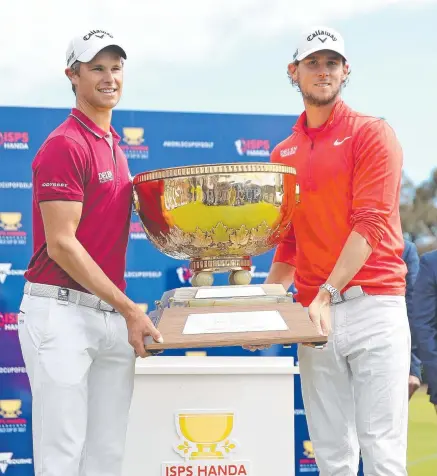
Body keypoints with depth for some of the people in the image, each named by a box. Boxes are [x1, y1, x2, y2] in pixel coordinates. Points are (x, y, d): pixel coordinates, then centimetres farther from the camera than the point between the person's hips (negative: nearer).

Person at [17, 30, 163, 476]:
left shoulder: (114, 145, 18)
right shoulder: (64, 145, -10)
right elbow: (61, 244, -16)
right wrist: (128, 308, -16)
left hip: (112, 316, 8)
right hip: (62, 311, -8)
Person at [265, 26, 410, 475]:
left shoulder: (372, 133, 1)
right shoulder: (283, 154, 17)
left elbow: (371, 222, -9)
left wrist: (327, 295, -19)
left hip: (373, 305, -5)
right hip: (315, 314, 5)